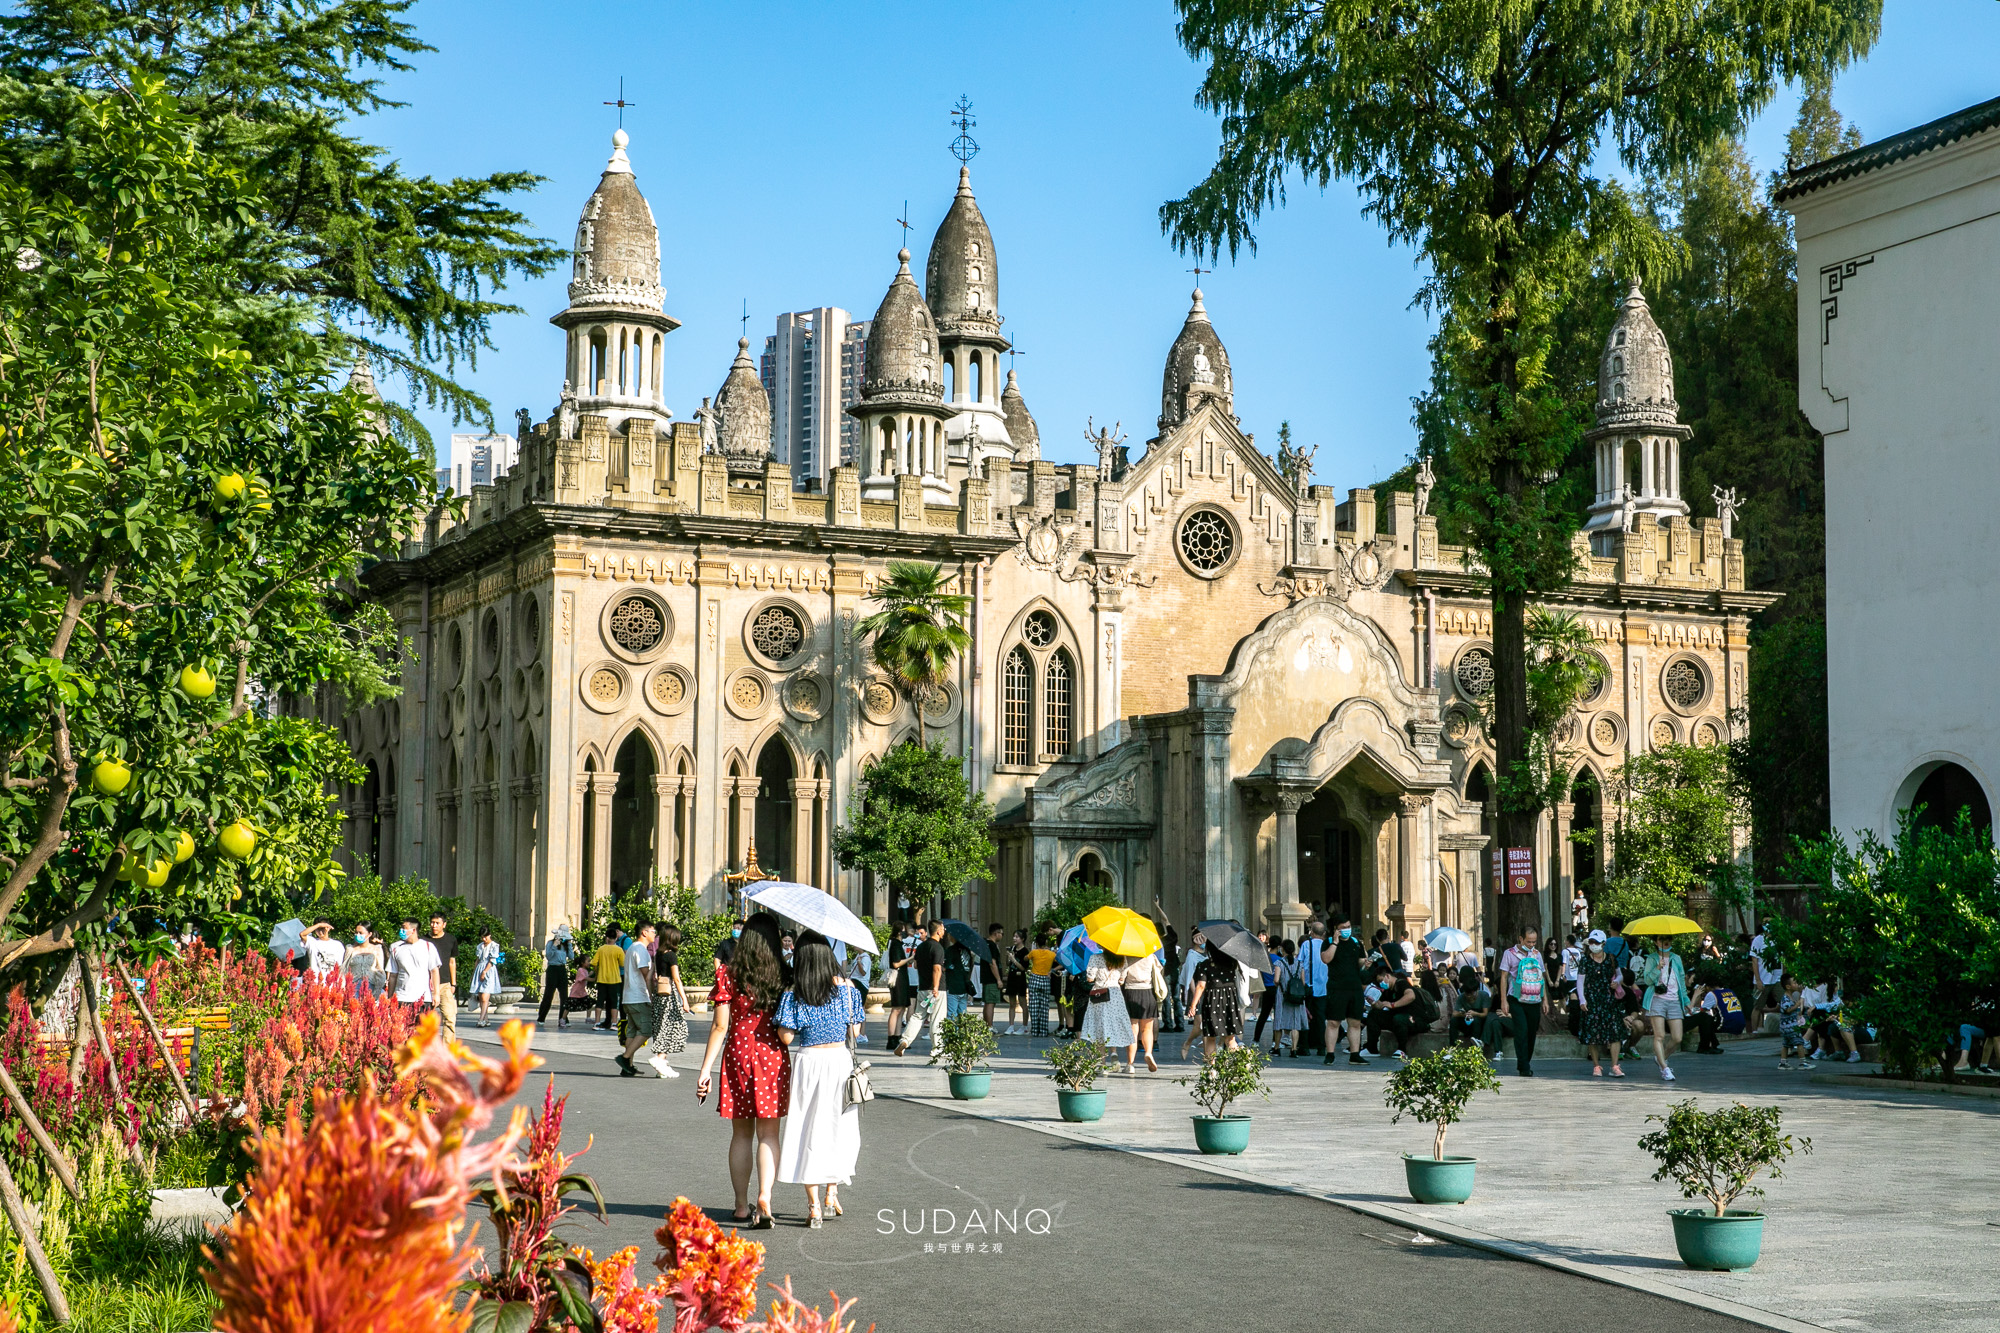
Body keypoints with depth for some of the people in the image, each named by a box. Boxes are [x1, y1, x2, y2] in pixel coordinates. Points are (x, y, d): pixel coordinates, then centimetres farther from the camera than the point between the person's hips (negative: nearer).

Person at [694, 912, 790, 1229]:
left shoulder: (728, 973, -5)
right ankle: (764, 1195, -17)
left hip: (738, 1054, 0)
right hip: (773, 1058, 0)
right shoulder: (783, 974, -2)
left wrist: (706, 1069, -4)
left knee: (741, 1135, 11)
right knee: (768, 1134, 2)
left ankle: (742, 1206, 17)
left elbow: (720, 1026, -7)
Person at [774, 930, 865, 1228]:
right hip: (840, 1059, 1)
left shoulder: (793, 993, -9)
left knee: (808, 1130, 6)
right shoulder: (846, 987, -4)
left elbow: (786, 1037, -11)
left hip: (808, 1062, -1)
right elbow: (855, 1031, 0)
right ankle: (831, 1196, 19)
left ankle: (814, 1207, 5)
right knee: (839, 1129, 17)